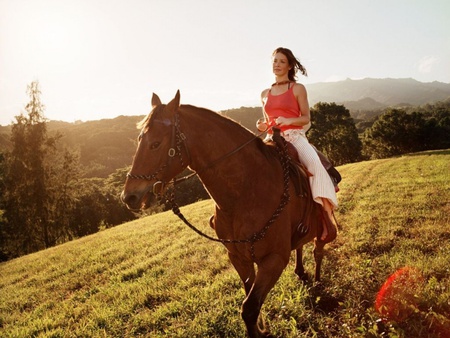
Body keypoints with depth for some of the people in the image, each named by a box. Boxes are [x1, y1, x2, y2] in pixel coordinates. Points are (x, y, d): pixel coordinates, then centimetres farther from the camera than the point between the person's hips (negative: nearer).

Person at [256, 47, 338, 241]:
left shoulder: (298, 89, 7)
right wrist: (262, 126, 1)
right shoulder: (265, 94, 19)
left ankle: (327, 211, -31)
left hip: (295, 136, -4)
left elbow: (306, 119, 2)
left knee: (314, 163, -33)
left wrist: (287, 120, -17)